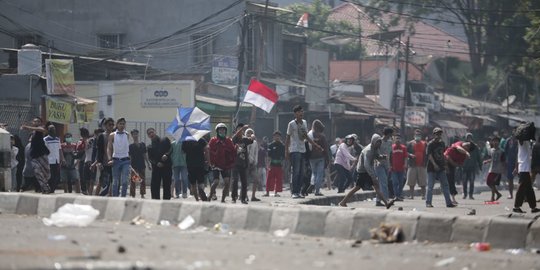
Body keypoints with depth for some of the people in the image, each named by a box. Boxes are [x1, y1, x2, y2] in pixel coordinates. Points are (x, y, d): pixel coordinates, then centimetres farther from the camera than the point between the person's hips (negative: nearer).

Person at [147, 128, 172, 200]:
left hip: (167, 166, -1)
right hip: (156, 168, 1)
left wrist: (166, 155, -15)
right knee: (154, 187, -8)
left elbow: (171, 149, 4)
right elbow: (150, 158, 3)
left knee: (167, 186, -1)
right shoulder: (150, 147, 14)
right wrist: (156, 163, -15)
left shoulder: (165, 140, 13)